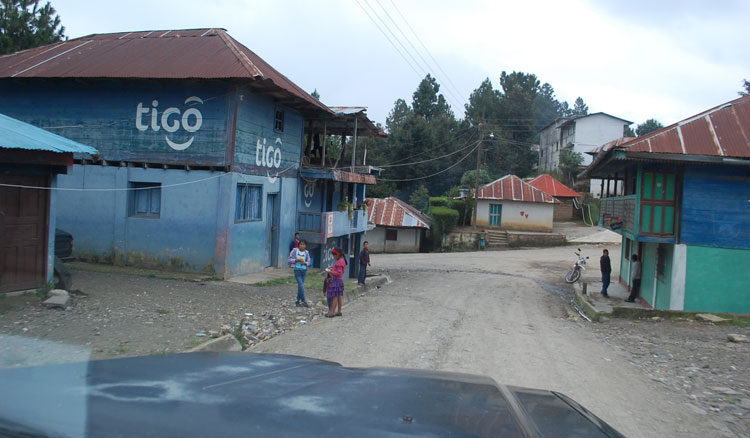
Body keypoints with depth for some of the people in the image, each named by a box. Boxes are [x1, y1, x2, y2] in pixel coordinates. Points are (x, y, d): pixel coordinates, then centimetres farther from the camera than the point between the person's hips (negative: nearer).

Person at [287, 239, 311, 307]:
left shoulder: (306, 252, 5)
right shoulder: (295, 250, -4)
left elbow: (309, 261, 11)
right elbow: (289, 259, -4)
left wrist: (305, 263, -10)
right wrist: (296, 260, -17)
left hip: (304, 270, 4)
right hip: (297, 270, -4)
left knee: (300, 285, 9)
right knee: (301, 285, -11)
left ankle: (298, 301, 20)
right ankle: (303, 301, -4)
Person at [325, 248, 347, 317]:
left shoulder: (340, 262, -18)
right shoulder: (341, 260, 13)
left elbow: (338, 273, -21)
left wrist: (330, 272, -15)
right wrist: (332, 268, 13)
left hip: (336, 280, -10)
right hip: (340, 280, 10)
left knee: (335, 296, -6)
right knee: (339, 296, 12)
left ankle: (332, 312, -3)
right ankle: (339, 311, 17)